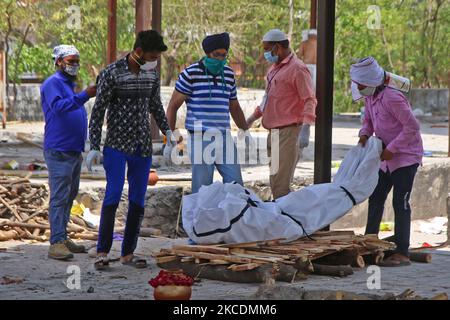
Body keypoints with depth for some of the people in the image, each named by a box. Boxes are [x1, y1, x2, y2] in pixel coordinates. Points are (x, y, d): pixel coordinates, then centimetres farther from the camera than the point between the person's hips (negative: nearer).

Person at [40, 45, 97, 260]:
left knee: (69, 196, 12)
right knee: (59, 197, -12)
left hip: (75, 151, 10)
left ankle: (63, 238, 18)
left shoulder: (70, 85, 20)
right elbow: (58, 106, -27)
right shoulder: (53, 84, -9)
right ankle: (56, 243, -14)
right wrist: (84, 96, -36)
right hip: (59, 151, -10)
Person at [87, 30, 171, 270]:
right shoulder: (111, 73, -10)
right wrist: (94, 147, -12)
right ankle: (102, 252, -13)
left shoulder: (152, 74, 6)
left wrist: (167, 131, 9)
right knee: (114, 194, -17)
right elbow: (98, 111, -8)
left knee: (138, 200, 3)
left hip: (143, 147, 5)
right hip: (116, 145, -5)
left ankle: (128, 253, 9)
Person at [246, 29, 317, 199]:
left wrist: (305, 129, -25)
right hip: (274, 132, 10)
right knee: (275, 184, 10)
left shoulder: (297, 69, -10)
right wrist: (253, 117, 25)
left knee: (280, 185, -14)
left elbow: (310, 100, -16)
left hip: (288, 133, -10)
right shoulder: (274, 68, 19)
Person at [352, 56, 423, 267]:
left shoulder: (392, 98, -24)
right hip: (387, 158, 9)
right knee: (375, 199, 12)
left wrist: (391, 149, -20)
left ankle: (402, 253, -7)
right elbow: (368, 121, 18)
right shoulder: (370, 98, 3)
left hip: (406, 156, -9)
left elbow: (412, 127, -22)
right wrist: (364, 134, -4)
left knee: (400, 203, -9)